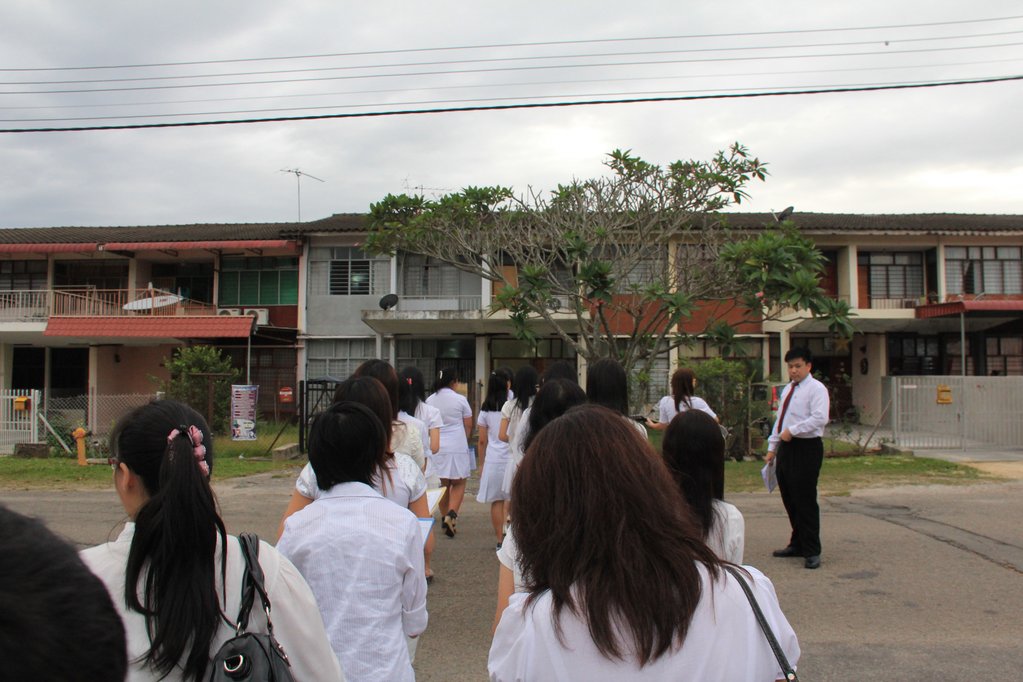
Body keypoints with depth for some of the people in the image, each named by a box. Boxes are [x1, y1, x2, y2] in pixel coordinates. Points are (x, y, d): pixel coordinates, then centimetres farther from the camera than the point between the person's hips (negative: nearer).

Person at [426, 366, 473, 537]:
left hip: (436, 447, 3)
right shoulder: (460, 399, -6)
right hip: (458, 446, -3)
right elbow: (468, 426, 0)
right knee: (459, 483, 6)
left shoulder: (430, 400, 2)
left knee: (443, 484, 14)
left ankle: (444, 518, 21)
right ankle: (452, 513, -14)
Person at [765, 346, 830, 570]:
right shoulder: (788, 389, 18)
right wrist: (772, 447, 17)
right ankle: (797, 544, 27)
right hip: (786, 448, 8)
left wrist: (792, 430, -23)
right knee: (789, 500, 13)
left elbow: (820, 418, -22)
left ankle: (811, 551, 6)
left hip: (807, 448, -8)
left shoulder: (816, 389, -8)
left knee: (805, 501, -5)